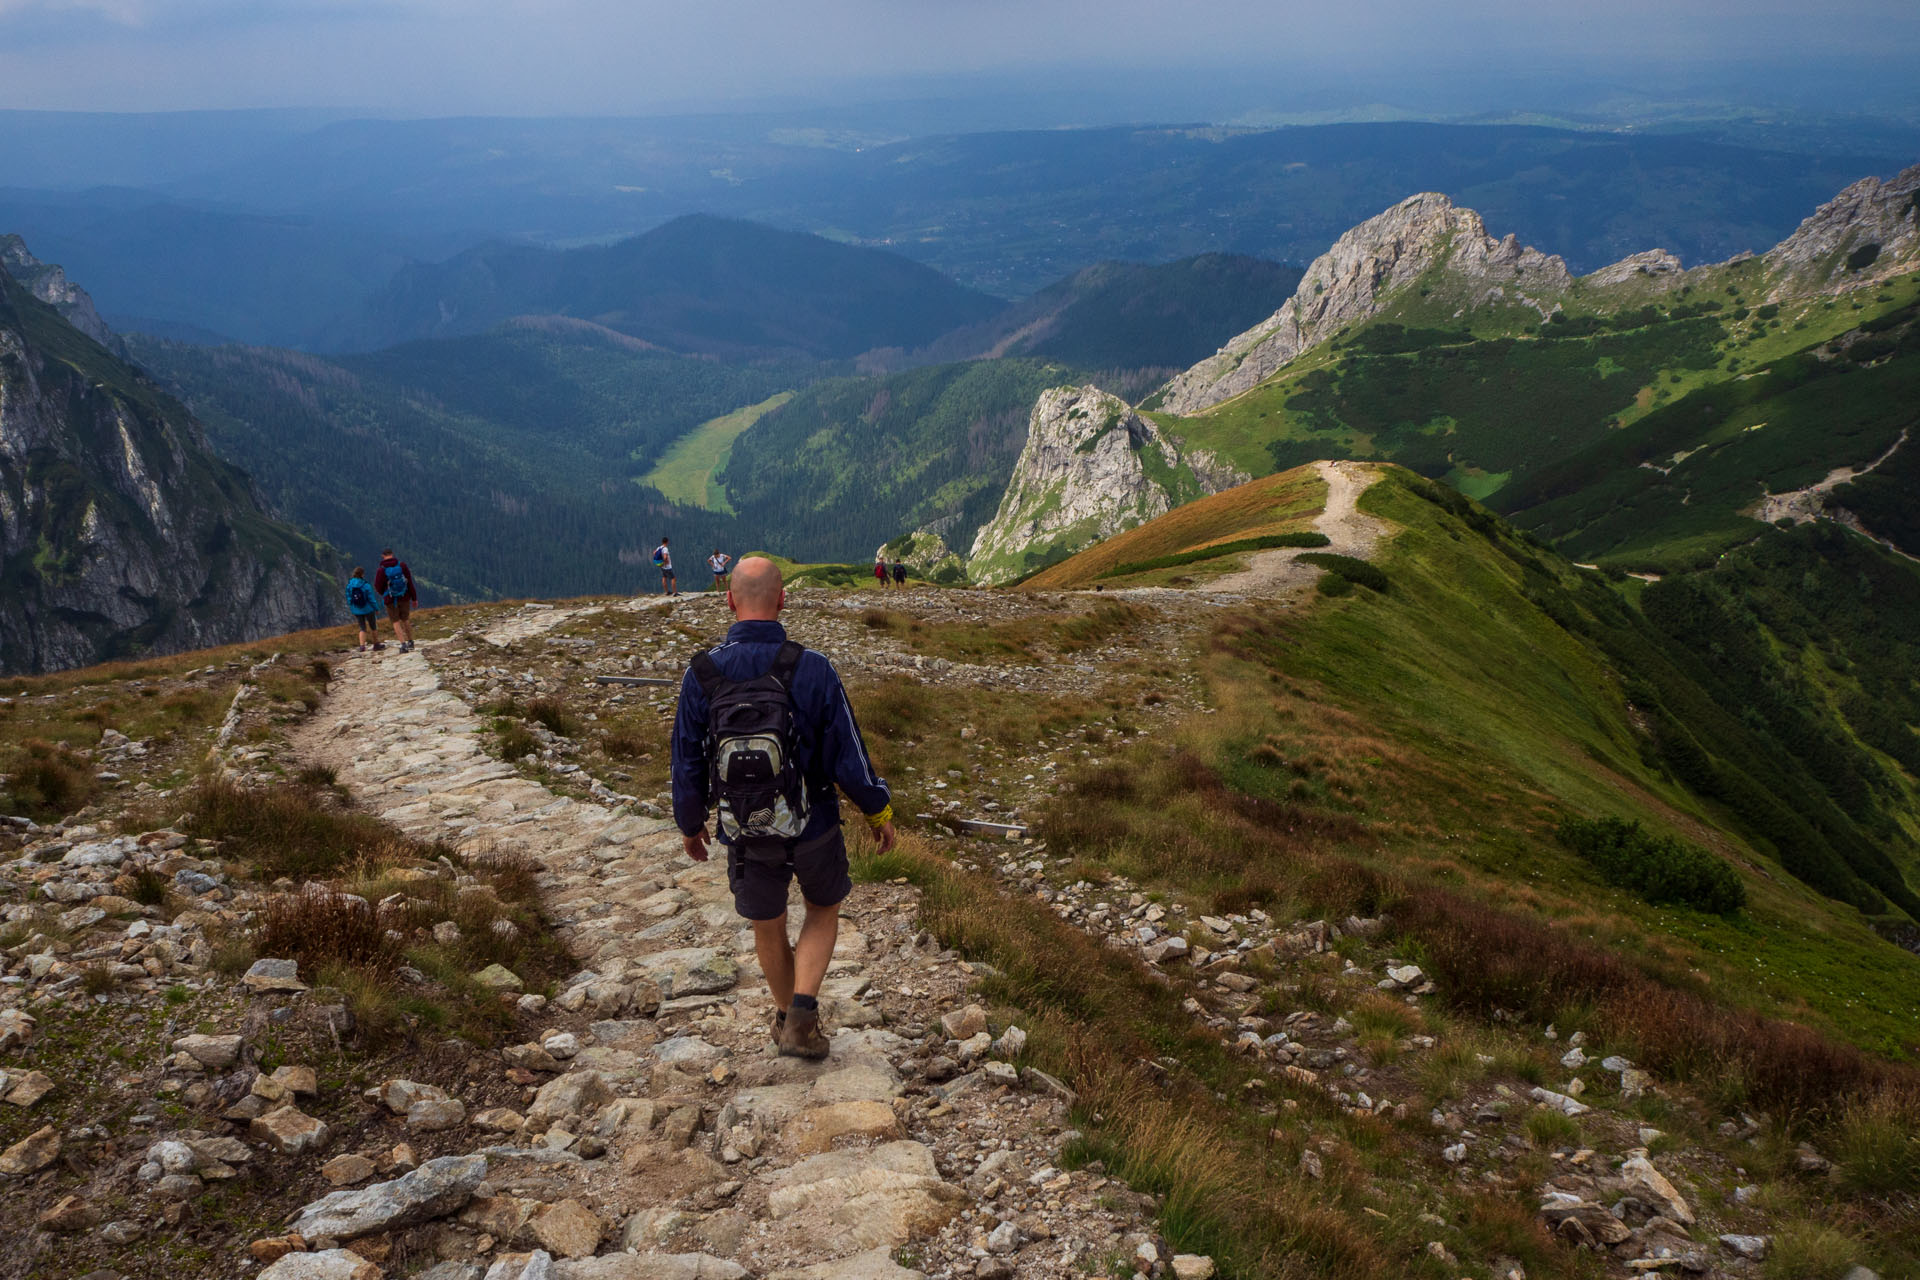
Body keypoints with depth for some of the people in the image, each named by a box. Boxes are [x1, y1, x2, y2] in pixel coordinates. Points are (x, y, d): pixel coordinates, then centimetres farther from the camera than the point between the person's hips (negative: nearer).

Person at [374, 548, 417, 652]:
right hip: (404, 598, 3)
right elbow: (410, 582, -4)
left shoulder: (381, 570, -12)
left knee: (396, 622, 7)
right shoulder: (402, 565, -6)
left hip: (391, 600, -2)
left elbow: (378, 587, -7)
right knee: (406, 620, 18)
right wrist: (414, 598, 3)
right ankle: (410, 643, 24)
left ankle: (403, 644, -4)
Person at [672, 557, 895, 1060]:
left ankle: (788, 1017, 43)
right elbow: (849, 756, -13)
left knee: (767, 926, 23)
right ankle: (802, 1012, 9)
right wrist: (880, 811, 4)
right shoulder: (812, 669, -19)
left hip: (745, 833, 2)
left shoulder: (701, 674, -13)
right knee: (823, 909, 24)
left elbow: (687, 763, -3)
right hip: (813, 827, -1)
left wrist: (690, 824, 15)